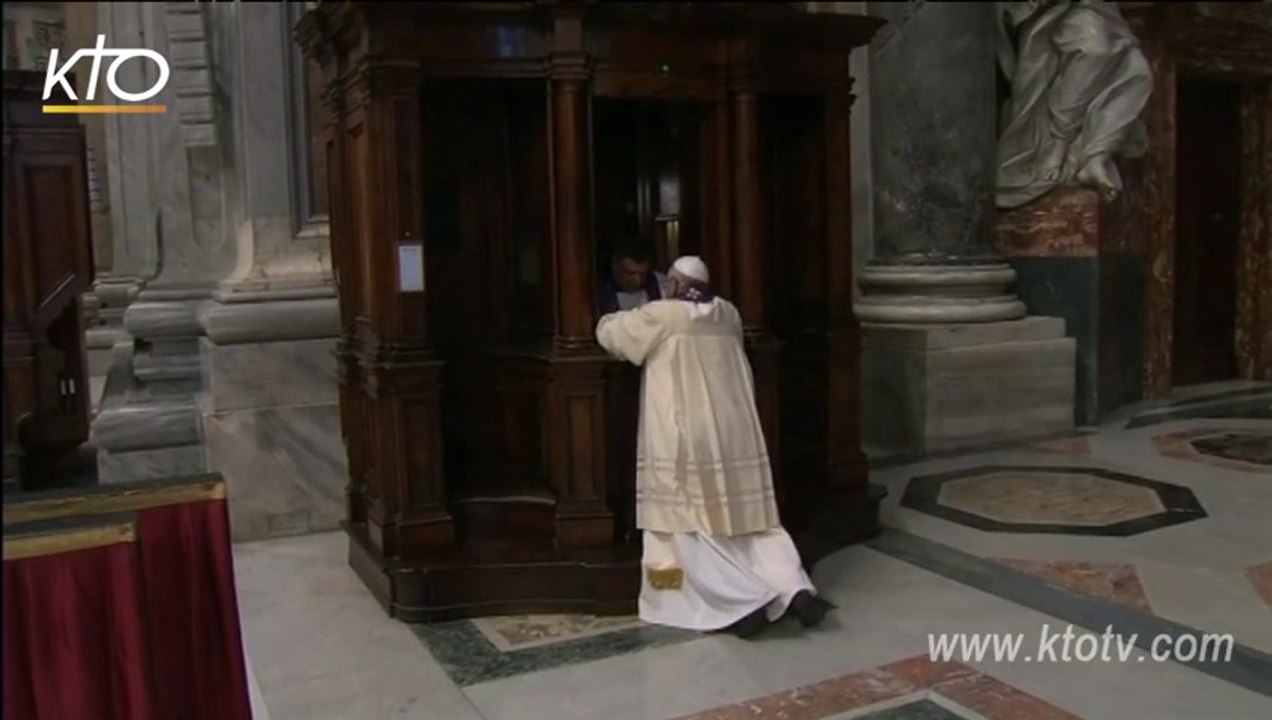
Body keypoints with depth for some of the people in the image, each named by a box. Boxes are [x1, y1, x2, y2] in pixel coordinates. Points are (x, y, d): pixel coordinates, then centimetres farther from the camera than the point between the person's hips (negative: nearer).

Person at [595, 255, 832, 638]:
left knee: (692, 527, 1)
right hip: (735, 437, 6)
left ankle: (744, 602, -11)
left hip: (685, 441, -6)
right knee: (748, 518, 10)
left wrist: (617, 318, 30)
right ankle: (795, 589, -5)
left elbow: (609, 333, 6)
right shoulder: (728, 314, 11)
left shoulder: (662, 315, -7)